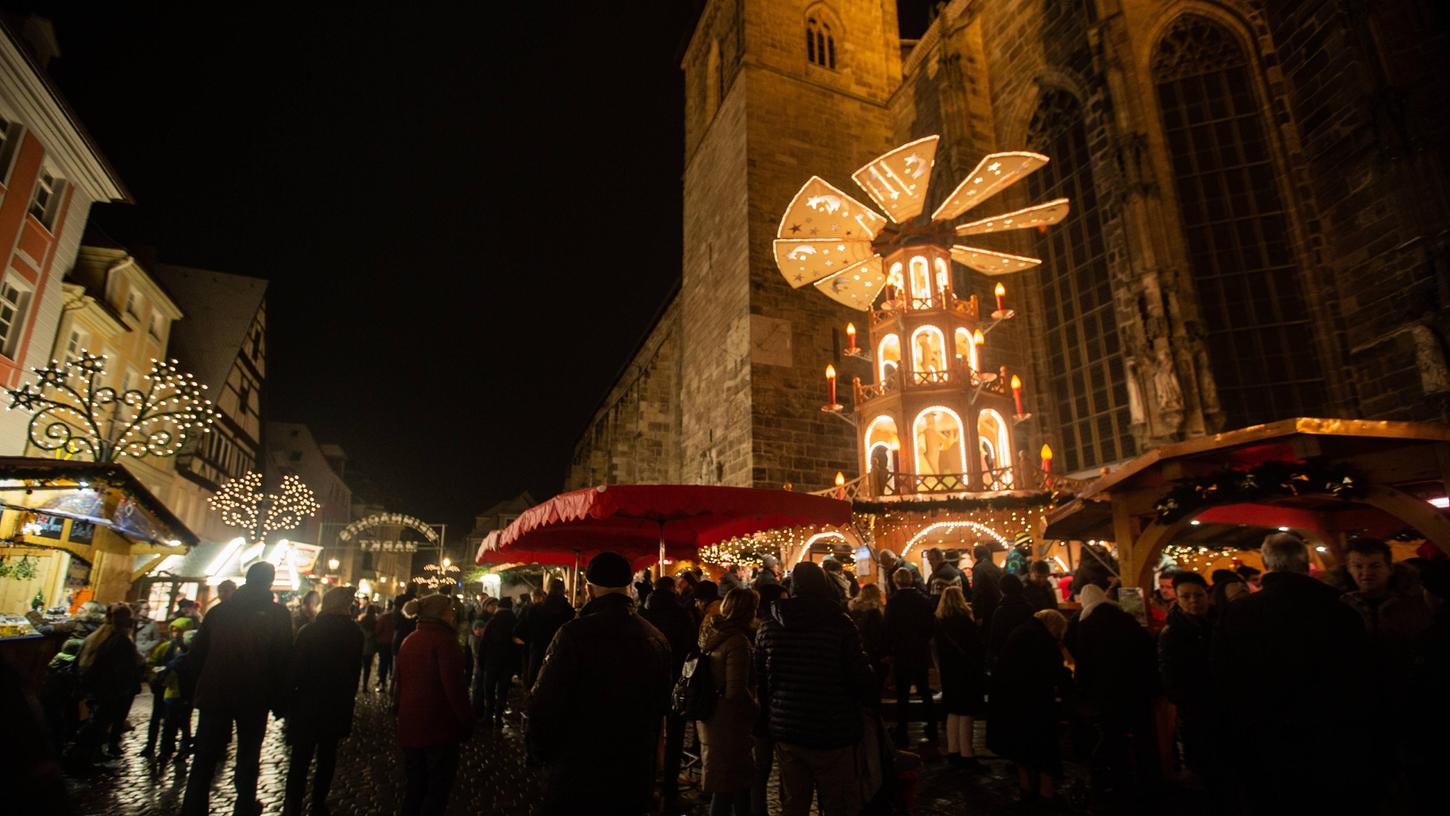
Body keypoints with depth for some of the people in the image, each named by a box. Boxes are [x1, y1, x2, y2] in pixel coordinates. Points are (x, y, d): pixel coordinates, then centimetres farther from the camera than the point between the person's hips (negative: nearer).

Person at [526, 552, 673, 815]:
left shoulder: (575, 633, -20)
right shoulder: (658, 639, -2)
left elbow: (545, 704, -18)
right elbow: (661, 705, 8)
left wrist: (539, 751, 1)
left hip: (576, 777, -4)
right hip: (636, 778, 5)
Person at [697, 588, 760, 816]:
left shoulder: (713, 633, 4)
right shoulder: (737, 641, -22)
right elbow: (736, 691, -26)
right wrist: (756, 709, -8)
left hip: (711, 717, 9)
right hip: (728, 722, -8)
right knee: (728, 786, 5)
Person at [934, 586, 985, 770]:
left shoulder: (940, 621, 3)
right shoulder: (964, 619, -17)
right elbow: (976, 646, -13)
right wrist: (981, 669, -3)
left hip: (949, 670, 7)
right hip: (967, 671, -7)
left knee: (954, 711, 14)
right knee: (967, 713, -1)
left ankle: (953, 752, 19)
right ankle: (966, 755, 1)